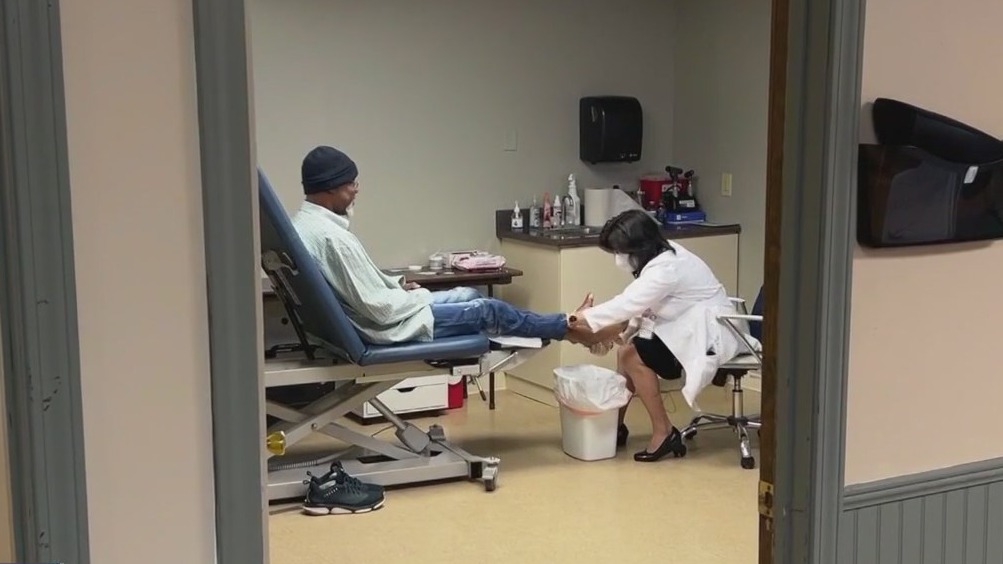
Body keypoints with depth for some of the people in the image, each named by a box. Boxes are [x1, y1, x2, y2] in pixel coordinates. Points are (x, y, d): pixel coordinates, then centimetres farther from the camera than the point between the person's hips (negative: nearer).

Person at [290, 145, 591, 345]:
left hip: (363, 316, 10)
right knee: (488, 309, 3)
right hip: (384, 327, -10)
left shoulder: (304, 223, 2)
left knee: (469, 295, 18)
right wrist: (419, 296, -9)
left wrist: (397, 284, 7)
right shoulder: (331, 236, -30)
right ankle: (565, 327, 26)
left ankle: (558, 327, 32)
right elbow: (381, 309, -27)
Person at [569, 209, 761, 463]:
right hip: (687, 327, 10)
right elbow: (635, 307, 5)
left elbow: (625, 305, -27)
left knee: (633, 356, -18)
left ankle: (664, 433, -10)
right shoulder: (662, 255, 3)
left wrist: (582, 317, -18)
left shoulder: (666, 268, -25)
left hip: (709, 333, -10)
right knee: (626, 347, 5)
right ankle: (616, 424, 12)